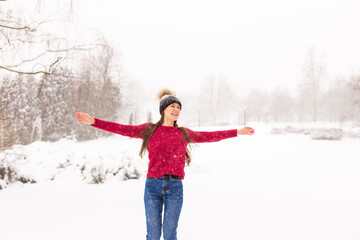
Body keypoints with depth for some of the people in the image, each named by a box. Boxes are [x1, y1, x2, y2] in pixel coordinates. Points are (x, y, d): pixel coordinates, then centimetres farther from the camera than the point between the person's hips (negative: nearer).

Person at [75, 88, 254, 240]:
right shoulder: (149, 130, 8)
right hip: (153, 186, -1)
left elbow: (210, 136, 18)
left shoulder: (184, 134, 14)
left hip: (175, 188, 1)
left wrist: (237, 132, 20)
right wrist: (93, 122, -5)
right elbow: (122, 129, 2)